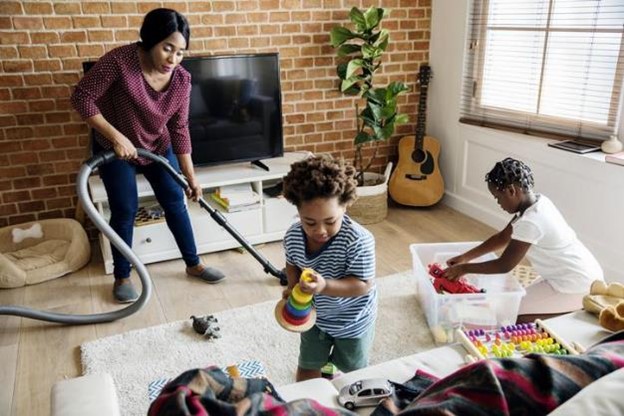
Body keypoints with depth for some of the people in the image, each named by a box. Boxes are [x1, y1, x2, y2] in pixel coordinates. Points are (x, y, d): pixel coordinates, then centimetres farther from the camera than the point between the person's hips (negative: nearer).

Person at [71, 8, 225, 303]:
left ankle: (193, 265, 23)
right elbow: (81, 97, -23)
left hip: (158, 148, 4)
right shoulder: (120, 61, -29)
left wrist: (191, 176, -10)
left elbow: (179, 129, -9)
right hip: (115, 150, -4)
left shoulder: (182, 79, -16)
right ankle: (122, 277, 18)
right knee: (125, 211, -1)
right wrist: (117, 137, -30)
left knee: (175, 203, 6)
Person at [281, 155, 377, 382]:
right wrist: (293, 287, -19)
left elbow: (363, 285, -30)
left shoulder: (358, 240, -35)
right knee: (306, 369, 23)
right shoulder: (293, 236, -20)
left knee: (352, 372, 22)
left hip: (352, 321, -3)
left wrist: (325, 286, -43)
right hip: (314, 315, 4)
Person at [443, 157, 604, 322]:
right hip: (583, 274, 9)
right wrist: (466, 257, 9)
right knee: (525, 300, 20)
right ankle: (582, 304, 17)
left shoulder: (530, 222, -27)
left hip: (577, 285, -9)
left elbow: (504, 265, -19)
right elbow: (503, 237, 11)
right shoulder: (538, 202, 2)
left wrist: (464, 268, -7)